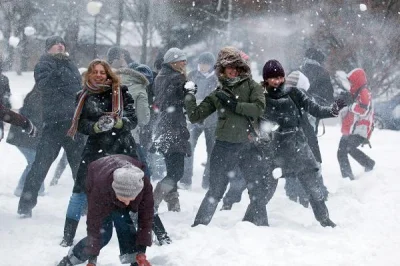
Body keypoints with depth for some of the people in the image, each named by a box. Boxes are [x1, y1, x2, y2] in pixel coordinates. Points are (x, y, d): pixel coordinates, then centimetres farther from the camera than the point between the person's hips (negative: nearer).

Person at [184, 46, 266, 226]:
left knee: (258, 191, 8)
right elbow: (195, 116, 9)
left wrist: (234, 105, -12)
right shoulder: (218, 94, 11)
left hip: (248, 146, 0)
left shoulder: (251, 86, 7)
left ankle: (259, 225, 25)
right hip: (225, 147, 0)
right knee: (215, 191, 1)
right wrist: (189, 96, 1)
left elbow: (259, 108, -10)